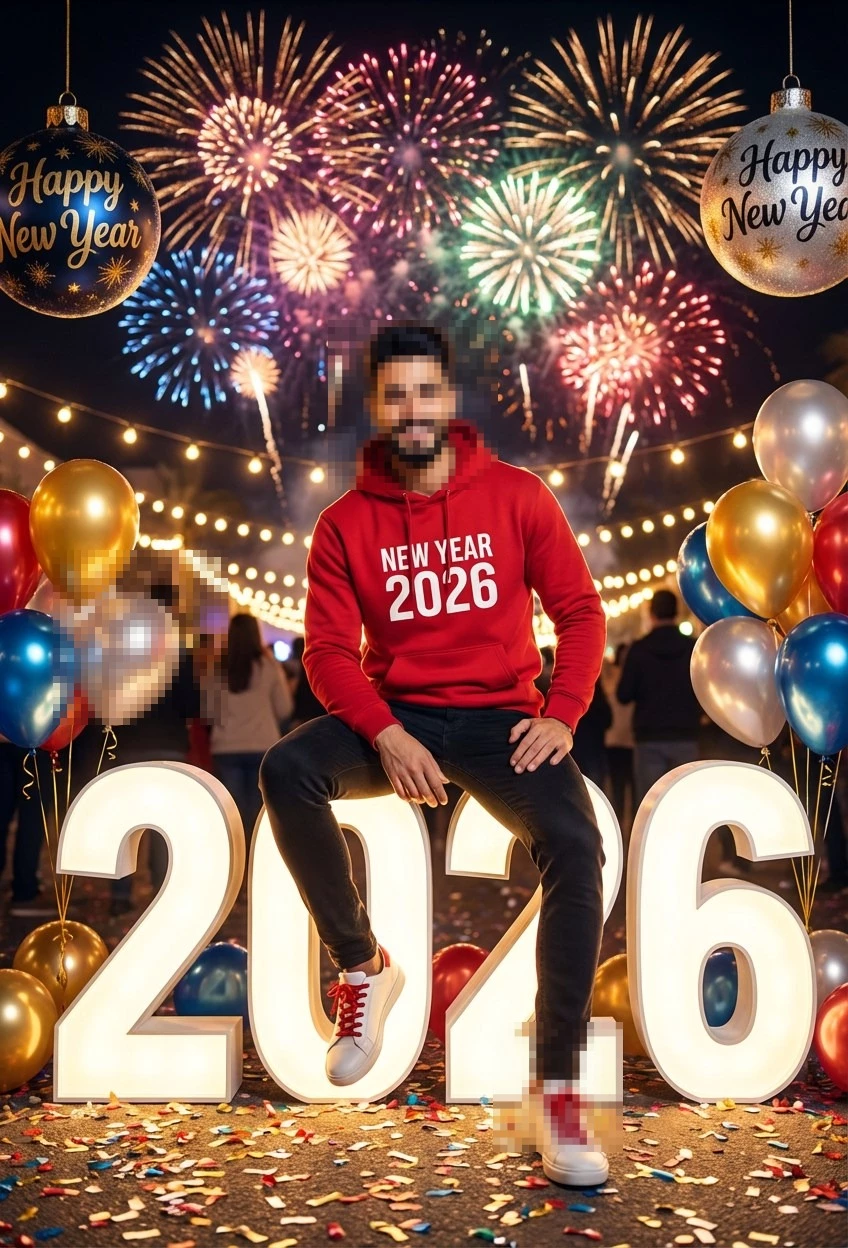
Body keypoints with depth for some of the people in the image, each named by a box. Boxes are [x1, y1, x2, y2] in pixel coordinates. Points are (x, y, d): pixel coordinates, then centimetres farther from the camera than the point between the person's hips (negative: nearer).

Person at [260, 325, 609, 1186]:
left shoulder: (516, 496, 0)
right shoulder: (346, 523, 1)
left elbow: (579, 611, 0)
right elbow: (328, 649, -5)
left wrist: (562, 715, -16)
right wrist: (387, 737, -23)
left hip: (499, 718, -1)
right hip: (394, 717, 1)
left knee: (576, 846, -28)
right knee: (285, 772, -29)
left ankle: (558, 1088, -17)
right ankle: (364, 966, -8)